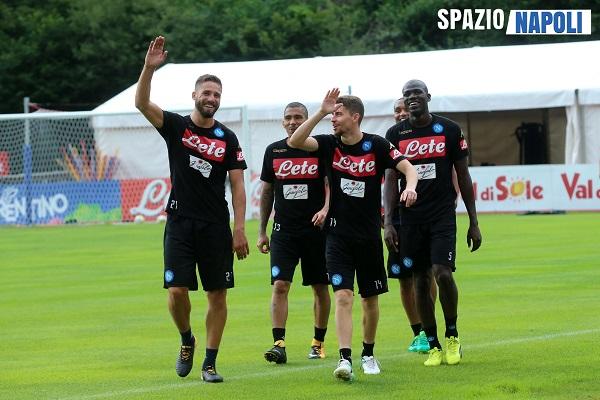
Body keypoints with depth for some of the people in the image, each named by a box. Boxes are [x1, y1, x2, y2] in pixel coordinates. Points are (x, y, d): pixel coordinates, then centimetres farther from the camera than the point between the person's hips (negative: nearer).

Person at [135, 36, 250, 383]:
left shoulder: (228, 138, 4)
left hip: (216, 226, 1)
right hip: (180, 223, -1)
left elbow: (238, 186, 2)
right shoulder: (176, 126, 2)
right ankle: (187, 341, 19)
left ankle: (210, 363, 8)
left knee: (218, 295, 0)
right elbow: (142, 104, -14)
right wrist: (150, 68, -29)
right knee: (177, 291, -9)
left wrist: (239, 230, -6)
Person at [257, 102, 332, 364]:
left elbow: (331, 185, -6)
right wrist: (262, 231, 13)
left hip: (316, 229, -2)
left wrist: (325, 209, -26)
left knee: (320, 288, 7)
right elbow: (267, 192, 14)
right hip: (283, 231, 2)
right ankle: (279, 344, -15)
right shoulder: (273, 151, 8)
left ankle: (318, 342, 20)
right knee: (280, 286, -11)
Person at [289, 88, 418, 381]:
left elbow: (408, 168, -10)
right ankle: (345, 360, -20)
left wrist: (410, 187, -32)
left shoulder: (377, 146, -5)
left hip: (369, 235, 0)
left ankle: (368, 354, 28)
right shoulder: (329, 144, 0)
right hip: (338, 234, 0)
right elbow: (294, 142, -13)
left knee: (370, 299, 10)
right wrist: (321, 112, -20)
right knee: (343, 295, -13)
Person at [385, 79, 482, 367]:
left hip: (443, 215, -2)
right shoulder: (395, 134, 4)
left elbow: (463, 177, 5)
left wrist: (473, 223, 3)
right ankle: (433, 347, 11)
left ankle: (452, 336, 4)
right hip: (411, 219, 2)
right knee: (421, 282, 2)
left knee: (443, 273, -17)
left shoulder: (449, 130, 1)